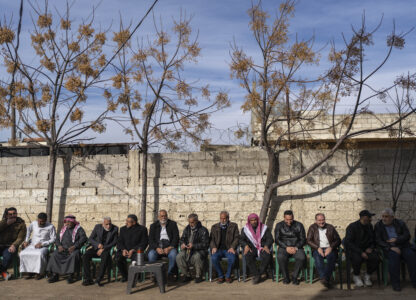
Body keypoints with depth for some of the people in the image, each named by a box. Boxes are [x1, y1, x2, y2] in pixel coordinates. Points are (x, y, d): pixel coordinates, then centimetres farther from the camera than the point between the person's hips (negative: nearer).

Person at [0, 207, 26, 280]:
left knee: (8, 256, -32)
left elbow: (20, 238, -7)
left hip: (10, 246, -2)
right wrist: (6, 223, -13)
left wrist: (14, 245, -23)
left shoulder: (21, 224, 2)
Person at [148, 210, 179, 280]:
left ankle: (170, 274, -14)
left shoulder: (173, 224, 12)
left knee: (173, 254, -34)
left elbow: (176, 237, 3)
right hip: (157, 247, 1)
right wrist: (157, 248, -14)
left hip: (169, 246, -1)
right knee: (151, 255, -31)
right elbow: (151, 240, 6)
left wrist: (170, 247, -14)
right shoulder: (153, 226, 15)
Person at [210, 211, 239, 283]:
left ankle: (228, 276, -8)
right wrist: (213, 247, -10)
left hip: (229, 249, -1)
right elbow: (212, 239, 11)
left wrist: (232, 247, -12)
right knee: (214, 258, -30)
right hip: (218, 249, 2)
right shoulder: (214, 227, 17)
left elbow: (236, 238, 4)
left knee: (232, 258, -34)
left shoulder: (234, 226, 12)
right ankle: (220, 276, -9)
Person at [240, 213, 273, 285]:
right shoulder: (245, 229, 11)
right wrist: (246, 246, -15)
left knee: (267, 256, -33)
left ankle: (259, 274, -16)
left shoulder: (264, 228, 10)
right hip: (251, 248, 0)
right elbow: (241, 240, 6)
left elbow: (270, 238, 5)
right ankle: (256, 275, -23)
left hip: (262, 248, 0)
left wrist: (266, 246, -15)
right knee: (248, 257, -34)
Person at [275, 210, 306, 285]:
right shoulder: (279, 225, 5)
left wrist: (296, 248, -14)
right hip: (284, 247, 0)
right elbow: (277, 239, -1)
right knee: (280, 257, -34)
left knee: (302, 258, -32)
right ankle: (286, 277, -12)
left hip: (296, 247, 1)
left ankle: (294, 277, -10)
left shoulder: (299, 225, 4)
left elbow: (303, 239, 3)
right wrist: (286, 248, -16)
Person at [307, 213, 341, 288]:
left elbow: (338, 240, 8)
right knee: (318, 256, -35)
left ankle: (327, 278, -40)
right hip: (317, 249, 0)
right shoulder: (312, 228, 14)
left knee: (331, 256, -34)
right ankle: (323, 278, -44)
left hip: (329, 249, 0)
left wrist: (331, 247, -11)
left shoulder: (330, 227, 15)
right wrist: (318, 248, -12)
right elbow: (308, 240, 4)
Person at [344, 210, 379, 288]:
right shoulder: (352, 227, -9)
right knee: (357, 258, -37)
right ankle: (356, 276, -7)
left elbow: (374, 240, 22)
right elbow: (348, 243, -15)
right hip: (353, 250, -5)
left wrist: (371, 248, 0)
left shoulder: (369, 226, 10)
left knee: (375, 258, -27)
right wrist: (361, 252, -23)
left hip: (366, 249, 5)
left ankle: (367, 276, 1)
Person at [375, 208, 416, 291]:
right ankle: (395, 283, -29)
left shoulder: (400, 223, 10)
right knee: (394, 256, -35)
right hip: (388, 248, -2)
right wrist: (391, 247, -18)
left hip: (403, 246, 2)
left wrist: (396, 240, -15)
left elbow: (407, 236, 2)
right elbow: (378, 241, -4)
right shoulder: (378, 226, 4)